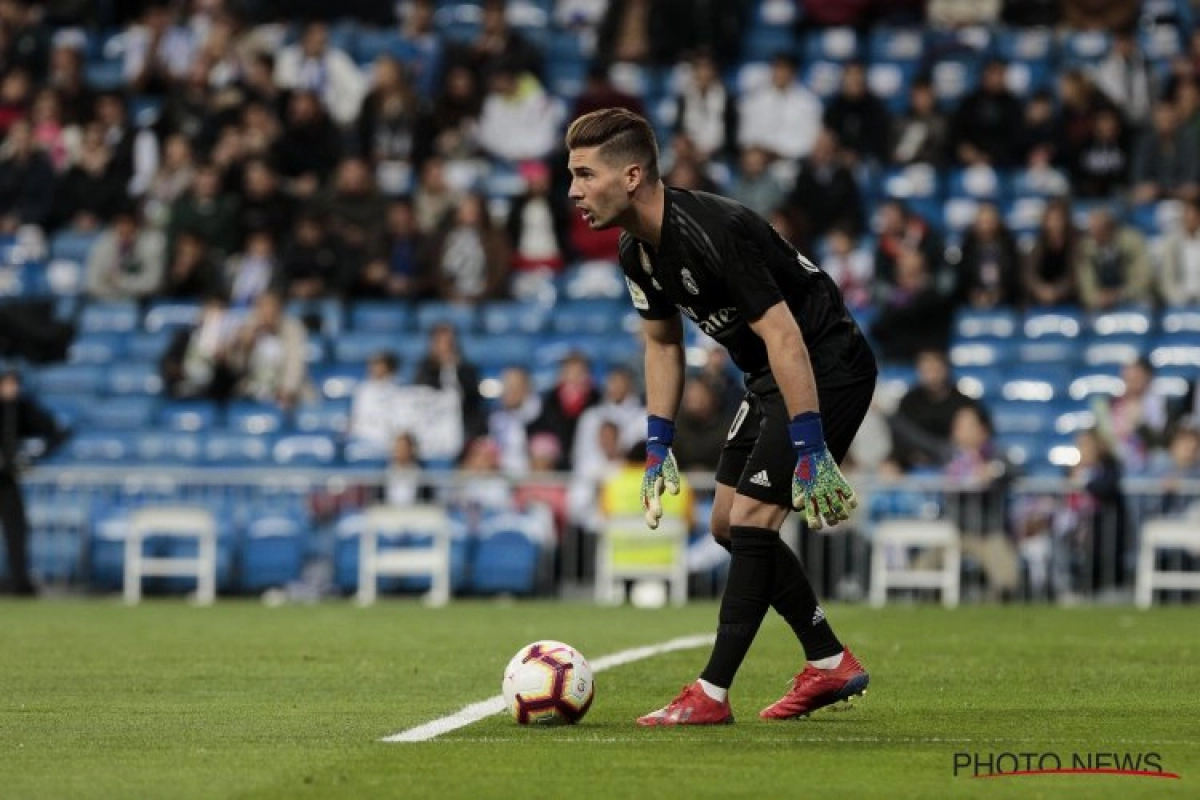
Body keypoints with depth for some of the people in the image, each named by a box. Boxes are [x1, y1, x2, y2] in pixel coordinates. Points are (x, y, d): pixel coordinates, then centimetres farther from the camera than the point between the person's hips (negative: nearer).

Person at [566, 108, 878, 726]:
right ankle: (830, 664, 22)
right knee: (727, 524, 12)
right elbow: (662, 343, 15)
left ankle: (712, 695, -9)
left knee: (751, 519, -14)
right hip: (768, 378, 10)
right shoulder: (637, 251, -1)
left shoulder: (712, 233, -30)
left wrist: (811, 452, -32)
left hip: (828, 368, -10)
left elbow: (783, 335, -31)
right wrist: (658, 447, 11)